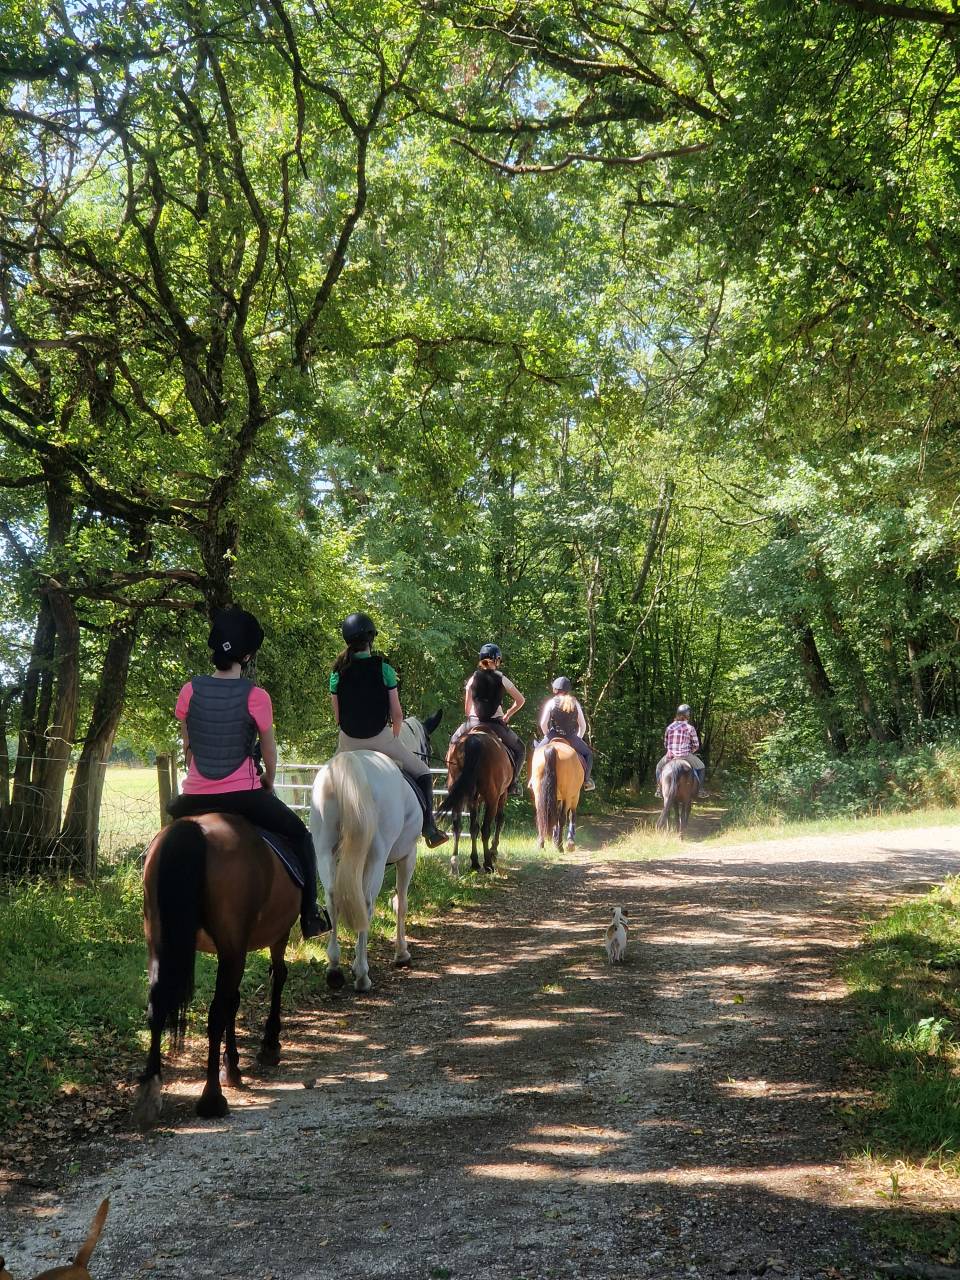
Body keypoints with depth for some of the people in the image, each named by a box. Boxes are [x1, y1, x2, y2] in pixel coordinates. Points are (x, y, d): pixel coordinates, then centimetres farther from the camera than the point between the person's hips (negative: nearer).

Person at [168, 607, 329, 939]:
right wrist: (268, 784, 22)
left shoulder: (190, 691, -2)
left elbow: (187, 746, 10)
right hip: (243, 796, -3)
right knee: (300, 835, 18)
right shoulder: (256, 697, -10)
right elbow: (269, 751, 2)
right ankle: (310, 915, 16)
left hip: (196, 796, 3)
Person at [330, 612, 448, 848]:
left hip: (348, 742, 3)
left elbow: (337, 716, 3)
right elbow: (397, 715, -6)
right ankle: (429, 829, 12)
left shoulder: (338, 672, -1)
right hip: (380, 737, -3)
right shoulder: (383, 669, -9)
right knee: (422, 773, 17)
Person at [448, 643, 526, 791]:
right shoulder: (502, 679, -2)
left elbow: (467, 709, 4)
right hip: (496, 724, -1)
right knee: (519, 749, 20)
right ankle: (512, 782, 9)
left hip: (474, 722, 1)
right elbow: (520, 700, 2)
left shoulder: (473, 679, 2)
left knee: (454, 740, 30)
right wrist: (507, 715, 13)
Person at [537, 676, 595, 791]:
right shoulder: (575, 703, 3)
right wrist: (578, 738, 18)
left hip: (554, 736, -1)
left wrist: (547, 736, 9)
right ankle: (586, 780, 16)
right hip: (571, 738, 1)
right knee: (587, 754, 23)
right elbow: (583, 725, 4)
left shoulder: (551, 703, -3)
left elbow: (543, 723, -8)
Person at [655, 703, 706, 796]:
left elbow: (665, 744, 7)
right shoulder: (690, 728, -7)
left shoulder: (669, 727, 1)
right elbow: (696, 746, -4)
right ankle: (700, 789, 17)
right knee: (701, 767, 21)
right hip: (686, 756, -2)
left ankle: (659, 788, 23)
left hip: (670, 756, 2)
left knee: (659, 766, 30)